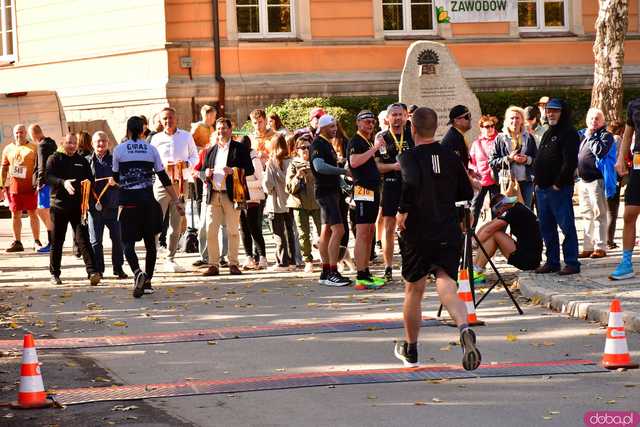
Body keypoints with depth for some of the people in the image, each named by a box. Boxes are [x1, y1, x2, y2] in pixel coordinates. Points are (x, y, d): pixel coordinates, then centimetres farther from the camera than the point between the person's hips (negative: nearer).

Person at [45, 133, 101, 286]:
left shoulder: (82, 161, 14)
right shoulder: (54, 159, 4)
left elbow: (91, 179, 13)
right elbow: (48, 177, -11)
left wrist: (88, 182, -12)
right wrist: (63, 182, -29)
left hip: (78, 206, 1)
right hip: (59, 205, -1)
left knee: (83, 239, -10)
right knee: (57, 241, 7)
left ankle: (92, 272, -19)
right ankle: (54, 274, 18)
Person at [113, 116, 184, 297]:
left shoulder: (119, 150, 0)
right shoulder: (151, 149, 4)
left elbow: (116, 178, 10)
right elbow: (164, 178, 4)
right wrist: (177, 201, 8)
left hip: (128, 201, -2)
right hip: (148, 200, 2)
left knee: (128, 242, 0)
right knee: (150, 241, 14)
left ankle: (138, 273, -27)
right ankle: (147, 282, 15)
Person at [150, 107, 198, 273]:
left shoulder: (186, 136, 9)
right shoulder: (156, 139, 6)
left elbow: (195, 157, 12)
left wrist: (186, 163, -9)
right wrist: (163, 166, -12)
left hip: (181, 183, 2)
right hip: (162, 183, -2)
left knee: (176, 224, 5)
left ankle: (170, 260, 13)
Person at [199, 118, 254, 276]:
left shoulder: (240, 148, 4)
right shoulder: (211, 151, 19)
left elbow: (250, 169, -2)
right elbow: (203, 170, 24)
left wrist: (233, 171, -16)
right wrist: (206, 173, 1)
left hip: (231, 195, -4)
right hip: (213, 196, 4)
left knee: (232, 230, -2)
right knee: (210, 230, -3)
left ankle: (233, 264, 5)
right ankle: (213, 265, 1)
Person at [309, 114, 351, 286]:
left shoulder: (327, 144, 18)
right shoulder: (318, 144, -13)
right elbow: (319, 166, -28)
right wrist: (344, 171, -25)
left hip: (331, 191, 10)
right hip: (325, 191, -10)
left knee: (327, 231, 11)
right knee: (338, 230, -16)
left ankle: (325, 274, 14)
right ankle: (332, 273, -18)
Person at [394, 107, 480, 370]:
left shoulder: (410, 157, -8)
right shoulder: (450, 157, 6)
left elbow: (411, 181, -29)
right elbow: (467, 193, 13)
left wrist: (403, 211, -17)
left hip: (417, 233, -3)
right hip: (449, 234, 3)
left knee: (413, 291, 14)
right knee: (446, 286, -8)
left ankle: (410, 350, 30)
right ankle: (464, 329, -39)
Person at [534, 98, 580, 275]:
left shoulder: (569, 133, -7)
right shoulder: (548, 134, 21)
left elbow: (570, 162, -16)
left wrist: (558, 184, -17)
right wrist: (537, 182, 12)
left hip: (560, 189, -9)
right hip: (542, 188, 9)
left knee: (567, 226, -6)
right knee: (546, 227, 11)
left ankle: (572, 263, -4)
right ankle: (552, 261, 18)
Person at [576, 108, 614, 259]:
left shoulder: (606, 135, -3)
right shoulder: (582, 135, 18)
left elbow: (600, 150, -21)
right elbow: (575, 154, 23)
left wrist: (590, 137, -11)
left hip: (596, 180, -8)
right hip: (583, 180, 8)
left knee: (599, 214, -8)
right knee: (586, 215, 10)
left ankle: (600, 247, -9)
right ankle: (588, 247, 15)